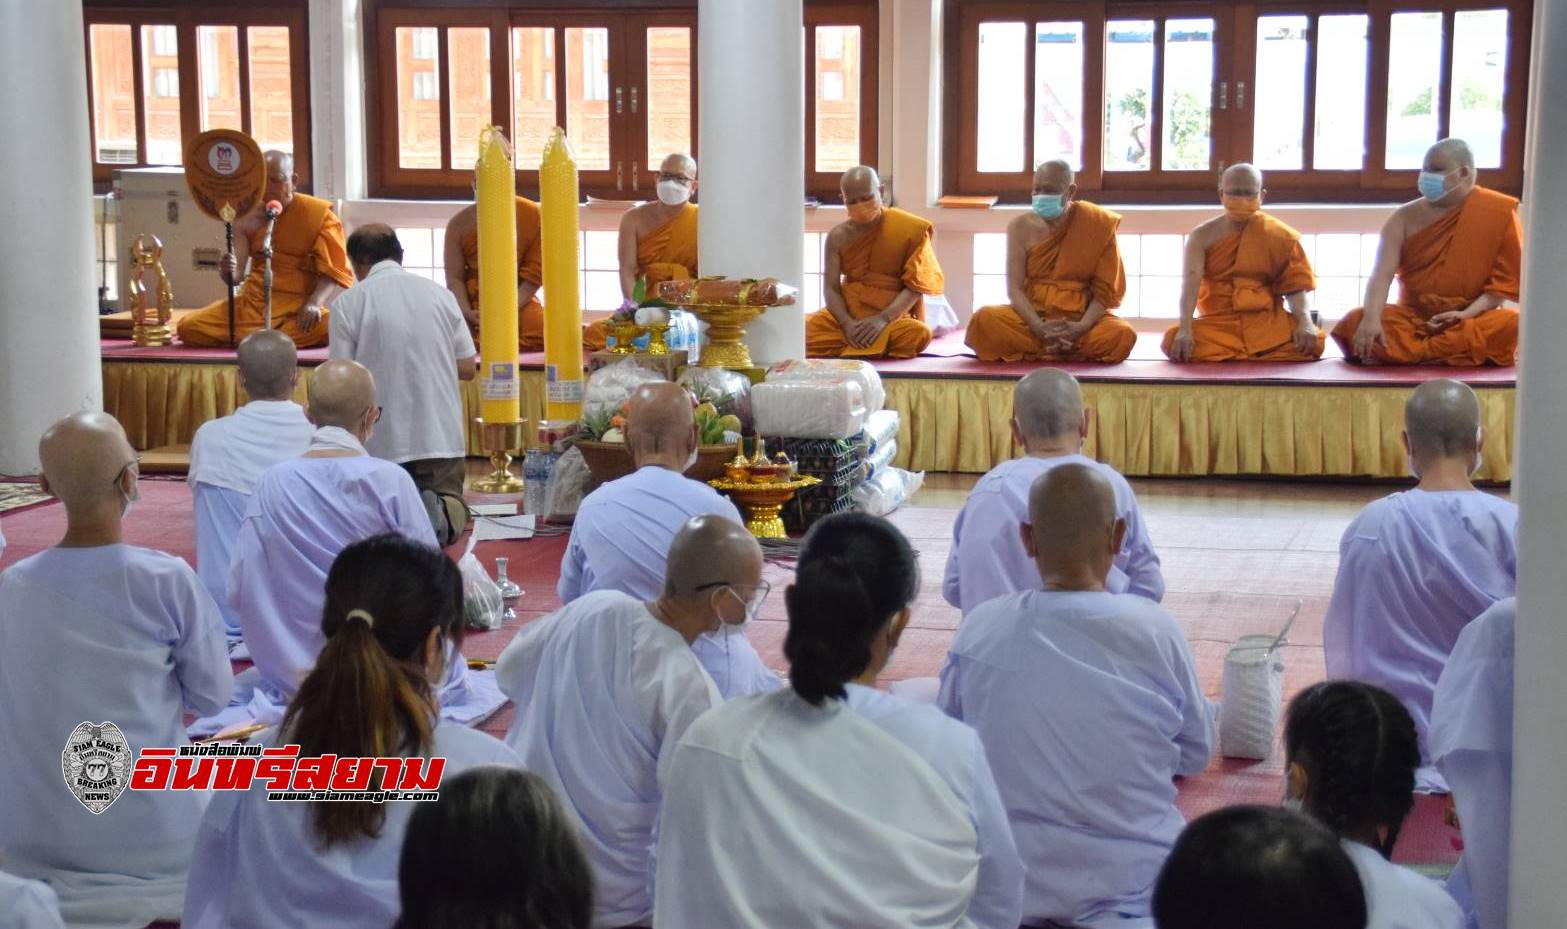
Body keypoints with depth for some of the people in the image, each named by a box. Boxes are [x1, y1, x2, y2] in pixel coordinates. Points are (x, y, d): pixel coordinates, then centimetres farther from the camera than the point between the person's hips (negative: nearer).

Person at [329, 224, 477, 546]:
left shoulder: (350, 302, -5)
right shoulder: (440, 295, 4)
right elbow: (468, 368, 7)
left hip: (381, 441, -1)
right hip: (442, 435, 2)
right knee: (452, 500, 21)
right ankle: (438, 513, -14)